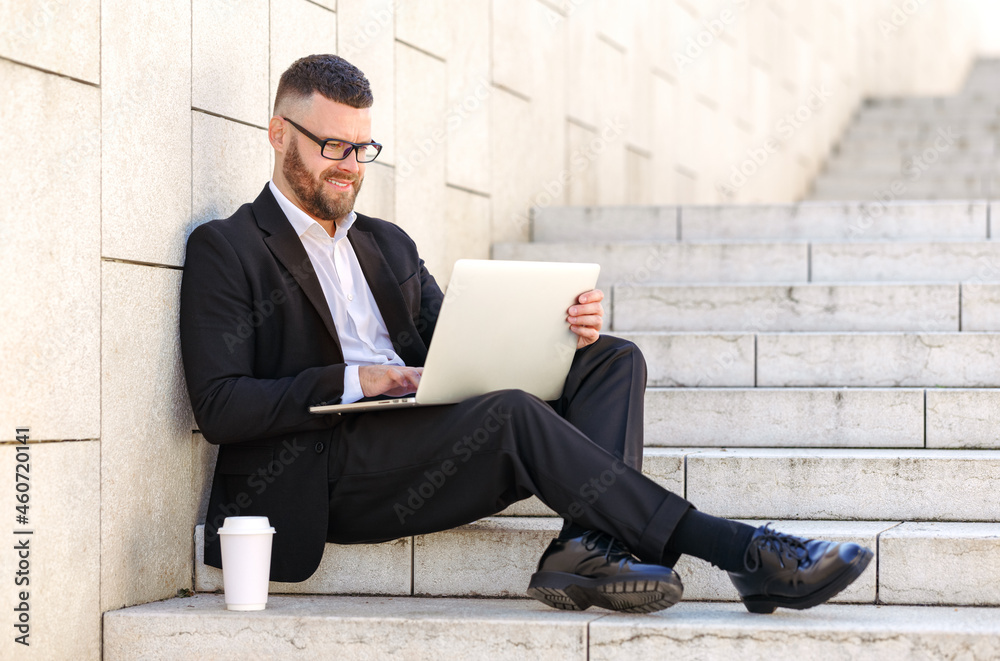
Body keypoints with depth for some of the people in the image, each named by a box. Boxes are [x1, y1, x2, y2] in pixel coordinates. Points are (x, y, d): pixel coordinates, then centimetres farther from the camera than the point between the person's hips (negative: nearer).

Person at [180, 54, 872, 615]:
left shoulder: (388, 244, 26)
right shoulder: (224, 251, 4)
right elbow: (219, 406, -7)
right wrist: (349, 383, -18)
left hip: (423, 452, 7)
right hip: (327, 481, -7)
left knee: (613, 360, -8)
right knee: (512, 413, -31)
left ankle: (588, 546, -35)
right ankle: (737, 550, -32)